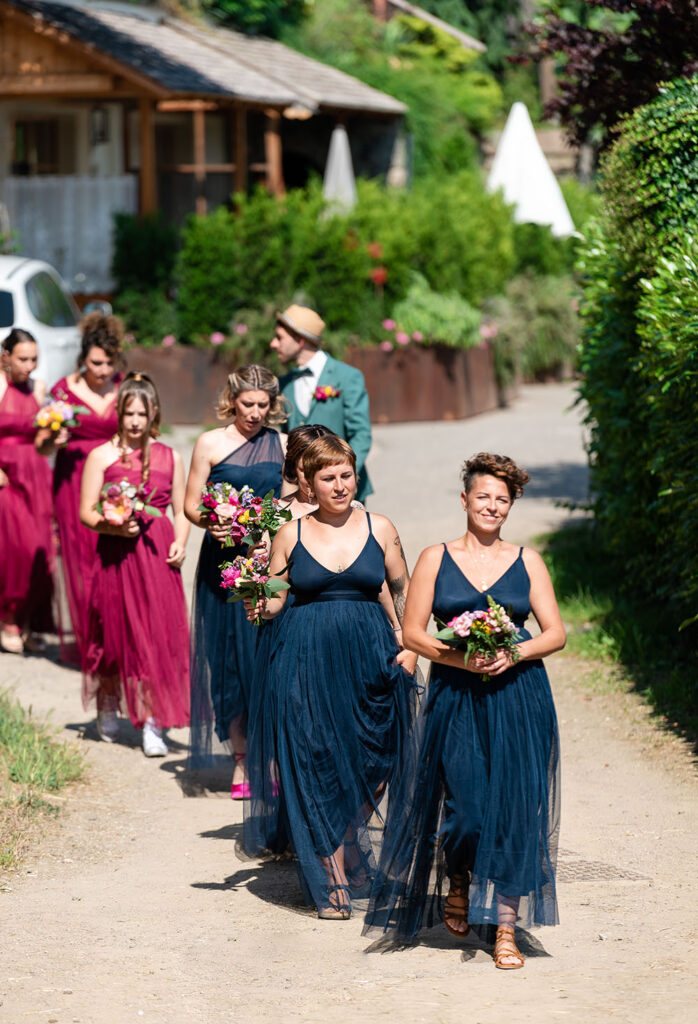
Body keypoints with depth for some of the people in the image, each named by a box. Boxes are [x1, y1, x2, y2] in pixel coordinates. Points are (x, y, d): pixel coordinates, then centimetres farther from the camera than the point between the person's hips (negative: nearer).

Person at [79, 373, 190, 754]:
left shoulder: (169, 458, 10)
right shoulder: (102, 456, 3)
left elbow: (181, 511, 13)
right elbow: (86, 512, 1)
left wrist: (180, 544, -4)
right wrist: (114, 526, -17)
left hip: (158, 556, 1)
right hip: (116, 554, -1)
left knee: (158, 635, -6)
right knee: (114, 632, 6)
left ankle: (152, 723, -4)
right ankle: (107, 709, 30)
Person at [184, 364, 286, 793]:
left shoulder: (281, 446, 8)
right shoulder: (211, 444, 3)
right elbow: (192, 505, 3)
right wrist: (210, 523, -17)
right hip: (225, 562, -1)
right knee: (231, 656, 0)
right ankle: (241, 761, 8)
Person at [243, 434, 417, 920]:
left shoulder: (380, 529, 5)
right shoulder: (290, 535, 4)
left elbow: (404, 592, 12)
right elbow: (274, 598, 8)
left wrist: (411, 646, 1)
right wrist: (260, 608, -14)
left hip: (370, 660, 1)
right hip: (308, 660, -1)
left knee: (367, 769, 1)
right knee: (317, 773, -4)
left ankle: (350, 857, 24)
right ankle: (333, 885, 1)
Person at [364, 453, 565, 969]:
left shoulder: (526, 561, 8)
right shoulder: (437, 558, 5)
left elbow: (555, 632, 7)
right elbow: (412, 631, 3)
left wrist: (513, 655, -11)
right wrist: (459, 658, -13)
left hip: (518, 697, 1)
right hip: (454, 696, -1)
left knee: (513, 805, -6)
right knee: (463, 804, -5)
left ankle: (505, 927, -1)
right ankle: (458, 884, 28)